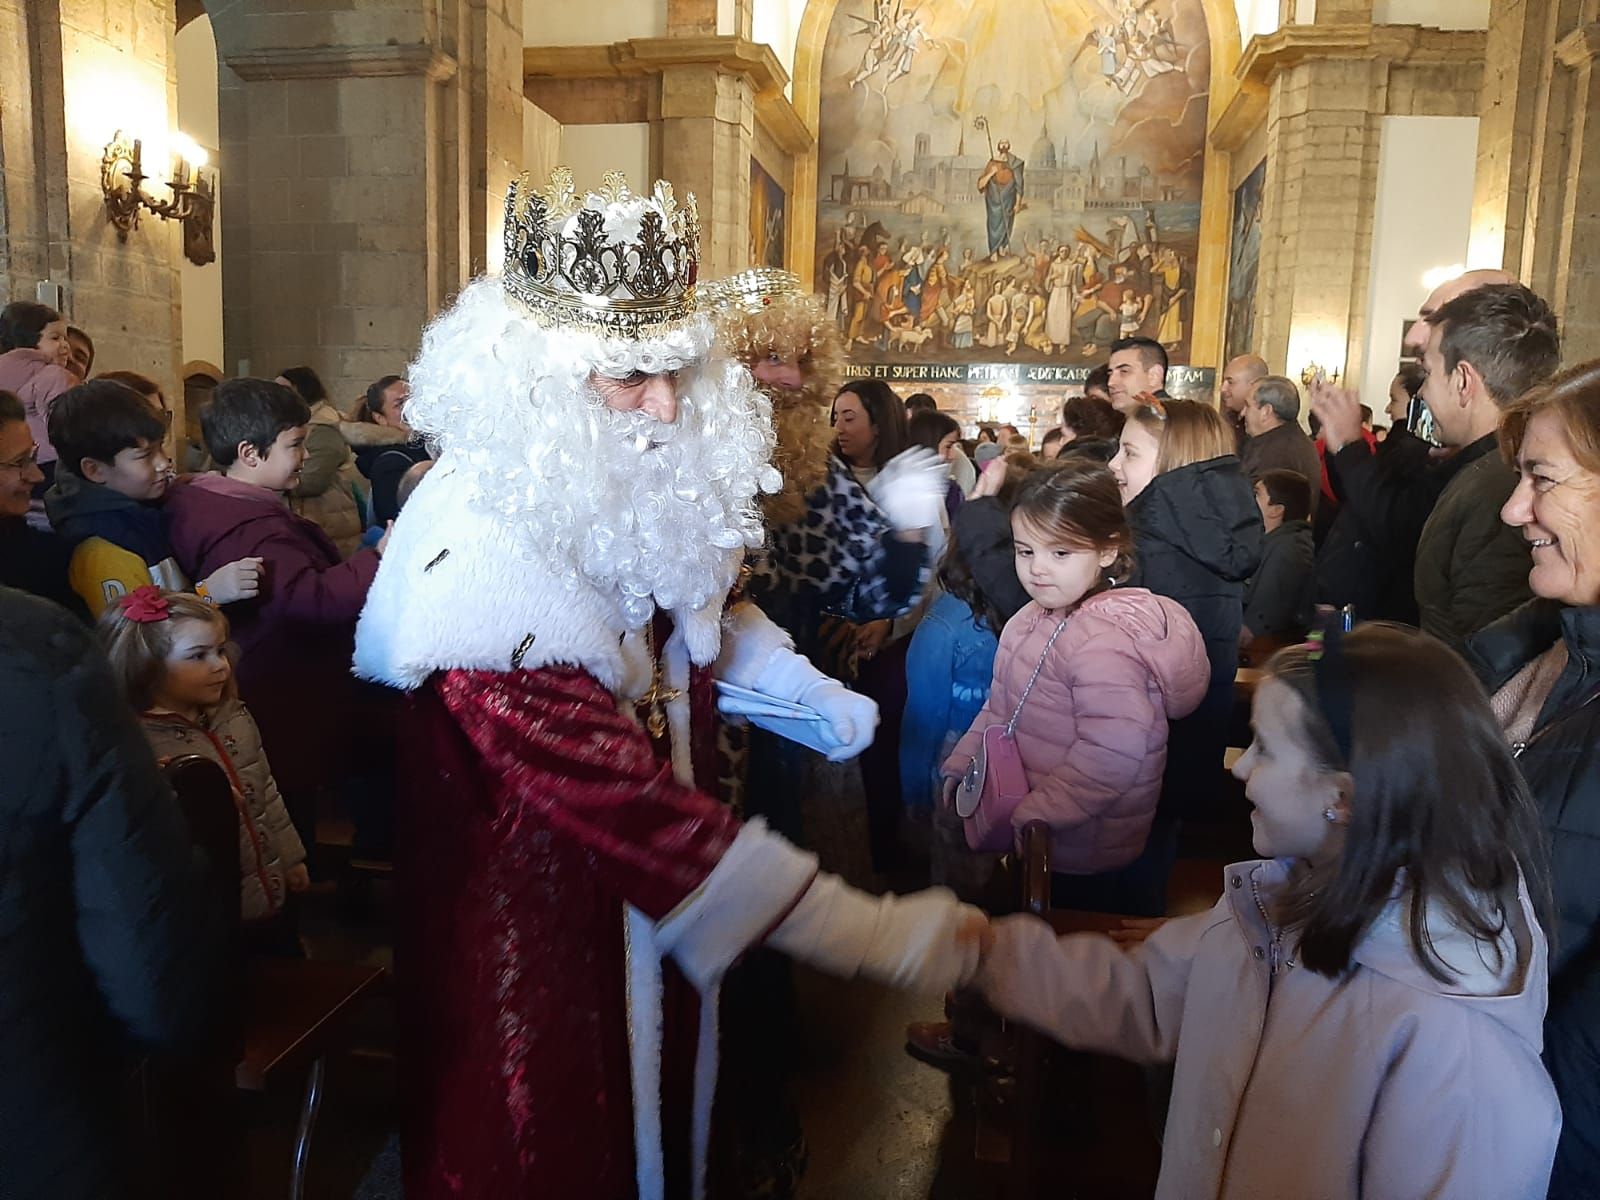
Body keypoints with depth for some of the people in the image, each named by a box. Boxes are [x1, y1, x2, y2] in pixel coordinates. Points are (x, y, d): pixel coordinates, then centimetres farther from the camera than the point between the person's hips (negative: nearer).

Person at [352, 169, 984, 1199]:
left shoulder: (642, 488, -6)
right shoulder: (491, 555, -30)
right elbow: (616, 794, -35)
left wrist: (800, 682, -1)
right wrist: (868, 931, -37)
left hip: (651, 895, 7)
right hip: (543, 922, -7)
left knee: (661, 1084, 24)